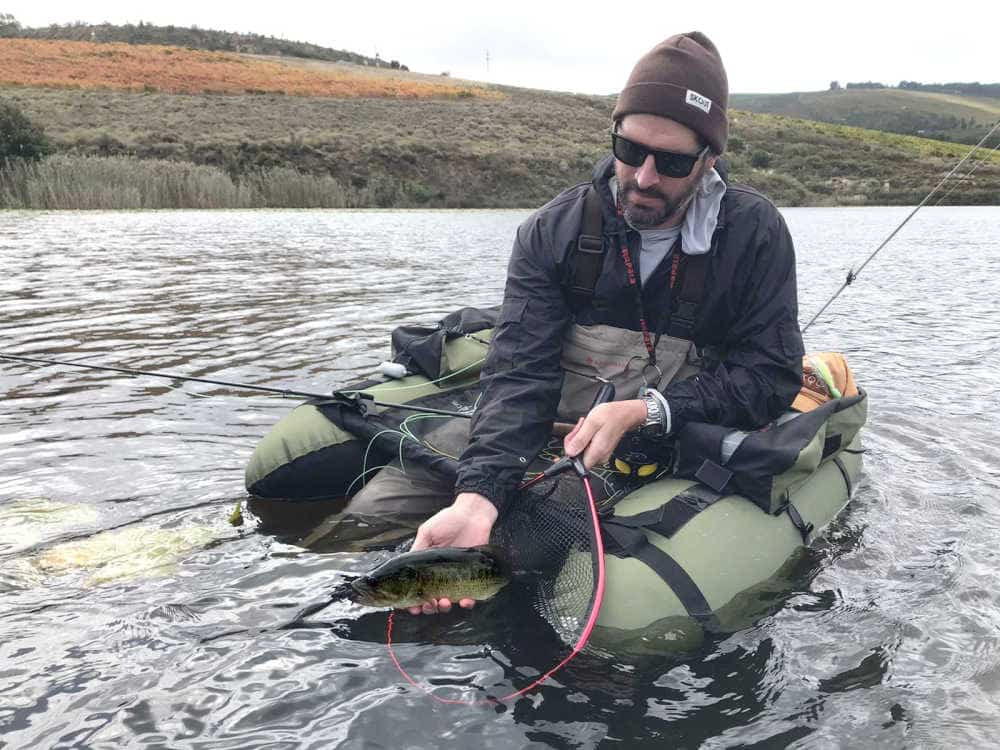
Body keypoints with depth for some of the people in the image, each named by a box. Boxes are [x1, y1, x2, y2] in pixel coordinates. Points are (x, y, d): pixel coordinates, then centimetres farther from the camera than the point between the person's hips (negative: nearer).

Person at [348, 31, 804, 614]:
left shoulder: (754, 232, -3)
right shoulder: (553, 233, -3)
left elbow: (772, 377, -5)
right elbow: (520, 375, -14)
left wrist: (644, 412, -19)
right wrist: (477, 497, -31)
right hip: (559, 450, 1)